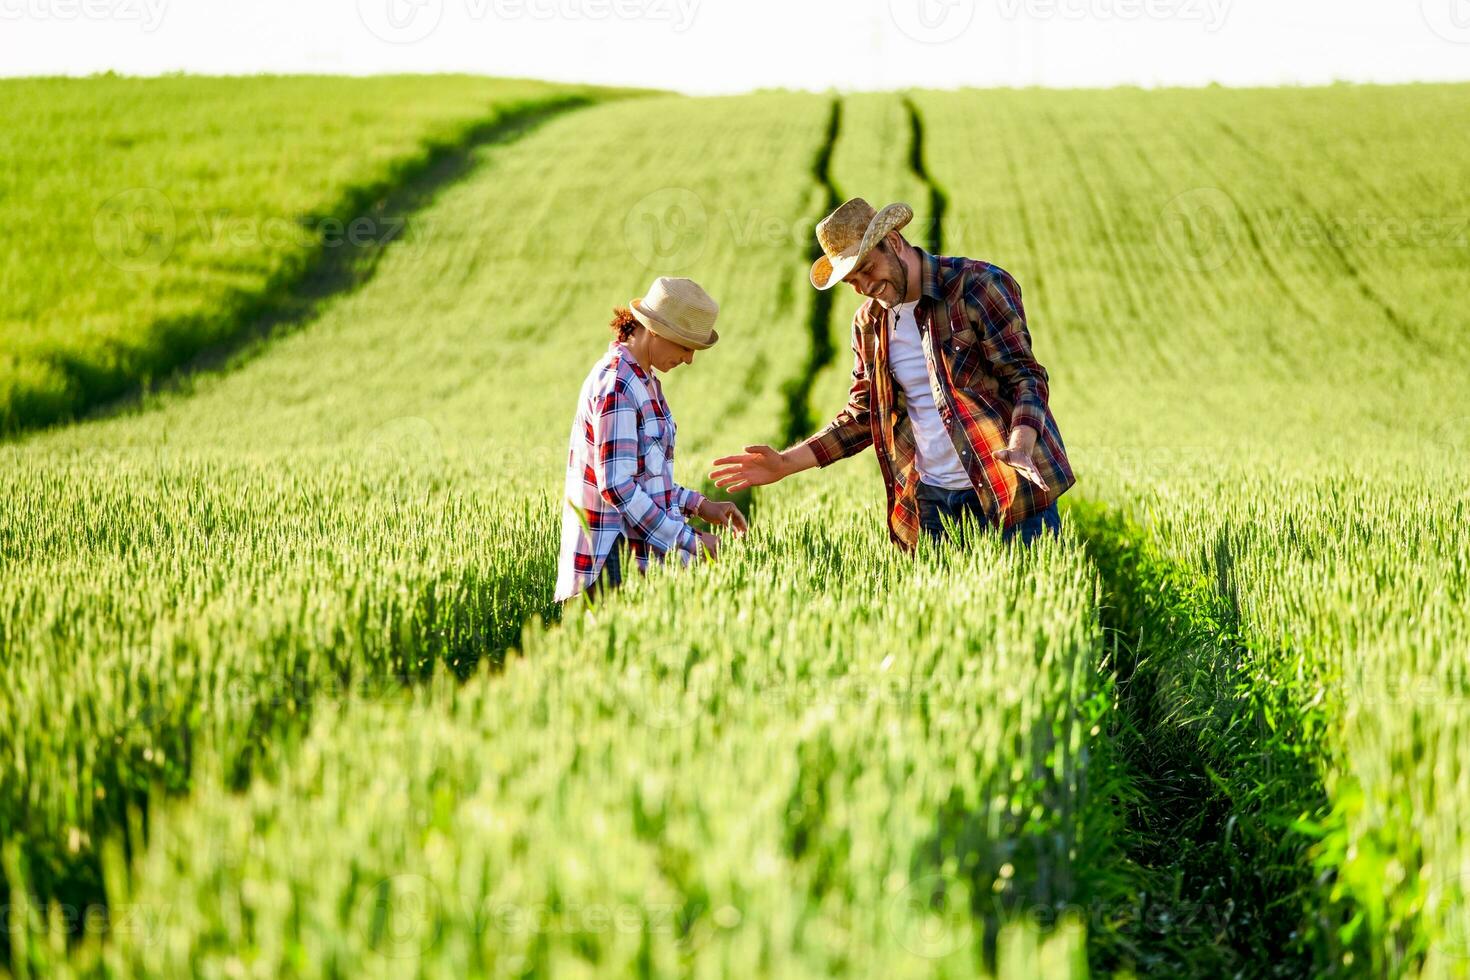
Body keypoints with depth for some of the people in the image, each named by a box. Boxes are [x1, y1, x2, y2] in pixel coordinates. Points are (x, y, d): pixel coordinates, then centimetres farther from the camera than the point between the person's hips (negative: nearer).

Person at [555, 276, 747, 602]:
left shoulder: (643, 380, 15)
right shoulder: (616, 385, -15)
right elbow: (617, 486, -20)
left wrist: (698, 505, 10)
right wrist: (689, 542, -18)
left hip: (638, 550, 9)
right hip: (614, 560, -9)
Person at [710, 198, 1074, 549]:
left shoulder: (978, 286, -8)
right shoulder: (869, 323, 9)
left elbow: (1026, 377, -10)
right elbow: (861, 416, 16)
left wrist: (1020, 446, -30)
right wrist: (785, 464, 5)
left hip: (1010, 491, -4)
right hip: (931, 500, 5)